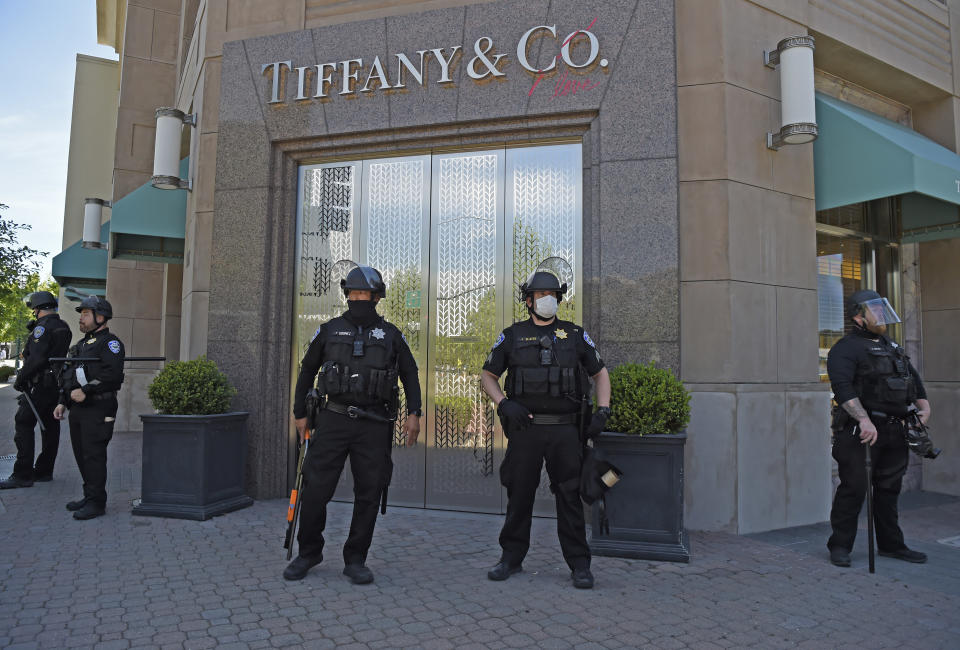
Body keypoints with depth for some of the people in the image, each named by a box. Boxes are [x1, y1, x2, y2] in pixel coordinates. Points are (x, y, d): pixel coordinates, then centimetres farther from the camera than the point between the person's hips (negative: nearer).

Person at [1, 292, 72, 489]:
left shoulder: (43, 327, -14)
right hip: (57, 383, 9)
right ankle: (44, 470, 19)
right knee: (50, 427, 11)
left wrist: (20, 379, -12)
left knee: (24, 423, -5)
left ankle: (22, 475, -6)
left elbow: (36, 358, -22)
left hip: (42, 383, -9)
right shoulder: (63, 327, 13)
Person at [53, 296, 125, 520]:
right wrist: (63, 402, 18)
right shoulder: (81, 344, 22)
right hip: (77, 409, 9)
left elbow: (113, 375, -21)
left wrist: (86, 391, -21)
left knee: (93, 455, -8)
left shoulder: (110, 342, -8)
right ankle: (89, 496, 23)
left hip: (97, 409, -9)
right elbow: (69, 377, 27)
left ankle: (97, 502, -2)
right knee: (81, 455, 13)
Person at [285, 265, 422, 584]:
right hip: (334, 420, 0)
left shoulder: (390, 335, 8)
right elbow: (307, 372, 16)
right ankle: (308, 552, 22)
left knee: (369, 495, 3)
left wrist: (414, 413, 2)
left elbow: (409, 374, 13)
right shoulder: (329, 330, 8)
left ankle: (355, 560, 18)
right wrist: (300, 413, 13)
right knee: (316, 489, 0)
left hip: (374, 425, 0)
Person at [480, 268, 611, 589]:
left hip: (564, 430, 0)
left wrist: (602, 411, 3)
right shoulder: (512, 336, 6)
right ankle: (511, 558, 23)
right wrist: (504, 404, -5)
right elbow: (487, 375, 11)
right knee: (519, 494, 8)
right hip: (524, 428, 0)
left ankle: (579, 564, 15)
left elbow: (600, 373, 16)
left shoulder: (575, 335, 8)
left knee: (570, 496, 4)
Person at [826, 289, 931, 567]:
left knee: (889, 488, 15)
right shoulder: (846, 348, -9)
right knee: (854, 487, -6)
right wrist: (864, 420, -30)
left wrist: (924, 406, 13)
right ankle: (840, 545, 5)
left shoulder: (892, 347, 20)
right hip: (859, 431, -8)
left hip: (893, 430, 8)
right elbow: (843, 387, -22)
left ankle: (891, 544, 28)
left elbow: (914, 378, 28)